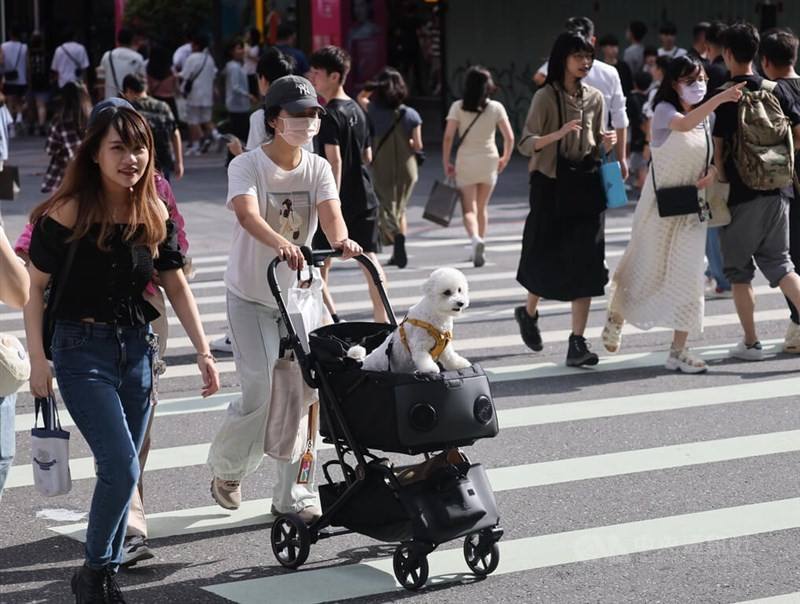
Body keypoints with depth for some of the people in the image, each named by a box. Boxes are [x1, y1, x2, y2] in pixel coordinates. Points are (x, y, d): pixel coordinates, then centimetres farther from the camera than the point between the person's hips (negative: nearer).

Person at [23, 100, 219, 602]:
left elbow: (176, 285, 9)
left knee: (122, 471, 9)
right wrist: (38, 362, -13)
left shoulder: (155, 215, 2)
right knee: (122, 467, -14)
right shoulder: (67, 214, -13)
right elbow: (35, 288, -8)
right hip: (83, 351, -5)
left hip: (138, 349, 5)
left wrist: (203, 352, 4)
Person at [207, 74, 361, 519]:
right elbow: (248, 214, -33)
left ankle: (293, 494, 13)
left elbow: (330, 213, -18)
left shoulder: (318, 168, 0)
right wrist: (280, 243, -53)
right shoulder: (247, 166, -13)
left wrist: (342, 240, -42)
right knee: (263, 392, -11)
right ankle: (227, 467, 18)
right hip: (251, 296, -4)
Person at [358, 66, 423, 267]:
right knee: (399, 209, 19)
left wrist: (377, 86, 7)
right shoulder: (411, 115, -6)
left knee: (386, 209, 2)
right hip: (407, 169, 2)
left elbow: (361, 97, 13)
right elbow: (418, 146, -5)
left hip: (382, 169, -2)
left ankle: (398, 236, -29)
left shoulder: (375, 111, -8)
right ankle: (398, 253, 20)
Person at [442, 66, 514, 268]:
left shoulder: (458, 107, -4)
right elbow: (509, 138, -3)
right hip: (489, 160, 1)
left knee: (469, 208, 0)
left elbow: (448, 137, -9)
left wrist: (446, 163, -1)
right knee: (482, 207, 16)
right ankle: (480, 248, 20)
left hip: (465, 161, -1)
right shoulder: (496, 107, -2)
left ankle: (475, 239, -27)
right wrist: (505, 159, 13)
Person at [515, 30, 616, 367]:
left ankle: (577, 343, -5)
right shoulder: (546, 97, -6)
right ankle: (529, 313, 36)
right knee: (547, 258, 5)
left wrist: (606, 143, -5)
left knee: (585, 263, -5)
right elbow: (525, 145, -11)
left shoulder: (595, 98, 8)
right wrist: (558, 134, -27)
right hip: (551, 186, -4)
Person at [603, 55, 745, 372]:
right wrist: (720, 98, -45)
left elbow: (710, 158, 17)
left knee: (688, 277, -4)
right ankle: (616, 317, 36)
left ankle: (678, 351, 0)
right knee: (646, 270, 7)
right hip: (661, 204, -5)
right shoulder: (664, 111, -11)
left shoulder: (705, 118, 7)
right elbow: (683, 124, -35)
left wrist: (712, 172, -7)